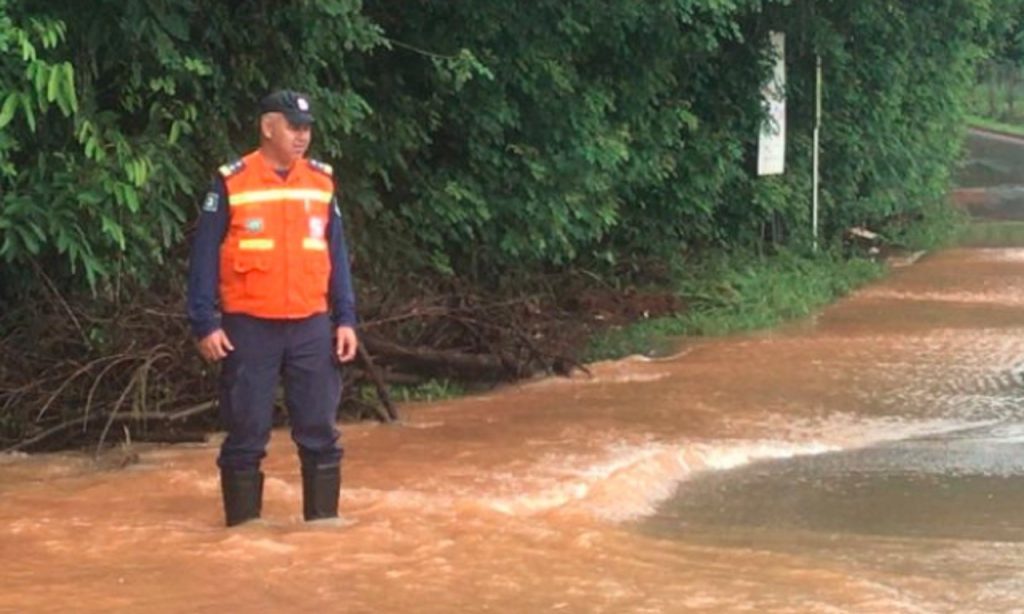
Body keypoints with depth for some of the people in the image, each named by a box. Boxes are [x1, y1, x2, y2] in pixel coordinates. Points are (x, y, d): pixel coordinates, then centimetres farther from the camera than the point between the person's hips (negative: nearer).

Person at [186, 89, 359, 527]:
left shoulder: (321, 182, 8)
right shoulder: (231, 183, -3)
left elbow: (336, 254, 11)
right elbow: (205, 256, -3)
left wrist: (345, 319, 4)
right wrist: (204, 324, -9)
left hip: (311, 326, 3)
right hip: (249, 327, -3)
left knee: (320, 428, 4)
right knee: (246, 431, 2)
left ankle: (323, 516, 12)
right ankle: (243, 521, 10)